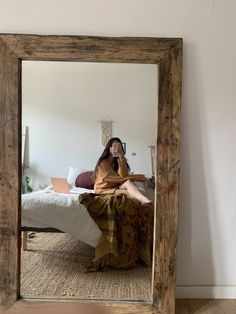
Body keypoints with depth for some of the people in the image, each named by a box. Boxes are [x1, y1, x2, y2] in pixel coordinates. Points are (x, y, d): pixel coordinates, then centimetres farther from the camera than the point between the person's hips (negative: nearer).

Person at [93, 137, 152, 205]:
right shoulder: (103, 162, -12)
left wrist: (121, 157, -21)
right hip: (104, 190, -4)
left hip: (116, 188, 4)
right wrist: (137, 177, -15)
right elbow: (115, 178, -17)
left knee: (128, 183, -29)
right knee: (128, 192, -30)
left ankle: (144, 200, -52)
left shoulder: (119, 160, 6)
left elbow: (123, 176, -14)